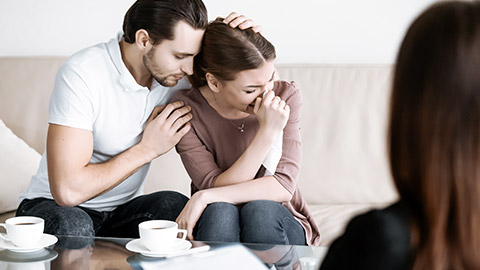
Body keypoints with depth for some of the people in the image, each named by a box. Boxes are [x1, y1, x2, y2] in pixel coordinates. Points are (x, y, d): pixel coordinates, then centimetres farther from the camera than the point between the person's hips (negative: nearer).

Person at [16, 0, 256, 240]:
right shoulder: (81, 74, -26)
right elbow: (67, 190, -32)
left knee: (175, 206, -28)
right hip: (53, 205, -4)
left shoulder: (177, 73, -8)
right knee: (71, 226, -38)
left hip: (122, 209, 4)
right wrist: (148, 149, -22)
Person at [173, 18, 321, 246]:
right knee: (218, 211, -34)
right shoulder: (187, 108, -12)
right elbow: (217, 187, -19)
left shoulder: (285, 96, -10)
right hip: (217, 227, -1)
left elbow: (284, 187, -18)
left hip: (277, 222, 1)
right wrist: (267, 131, -29)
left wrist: (204, 197, -25)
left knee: (259, 209, -32)